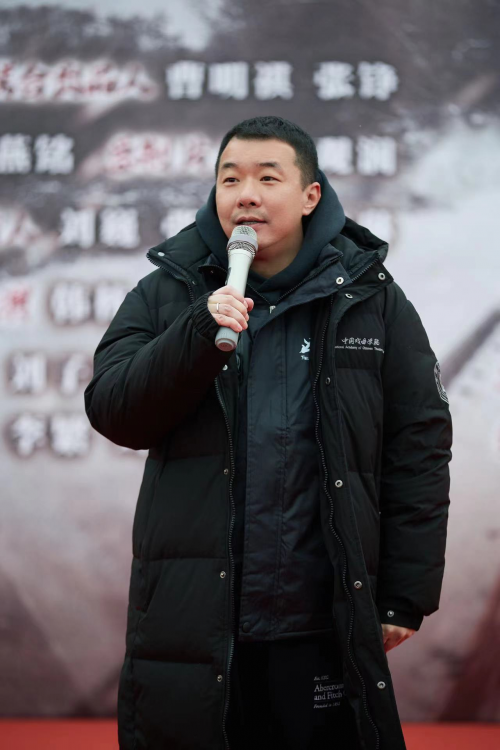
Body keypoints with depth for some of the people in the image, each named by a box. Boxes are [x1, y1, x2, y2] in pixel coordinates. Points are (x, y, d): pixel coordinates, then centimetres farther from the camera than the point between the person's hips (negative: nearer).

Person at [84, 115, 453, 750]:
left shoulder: (371, 300, 4)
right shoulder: (166, 294, 8)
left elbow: (419, 450, 3)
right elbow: (112, 412, -2)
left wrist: (407, 598, -1)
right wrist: (202, 332, -17)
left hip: (326, 630, -1)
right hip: (189, 621, 1)